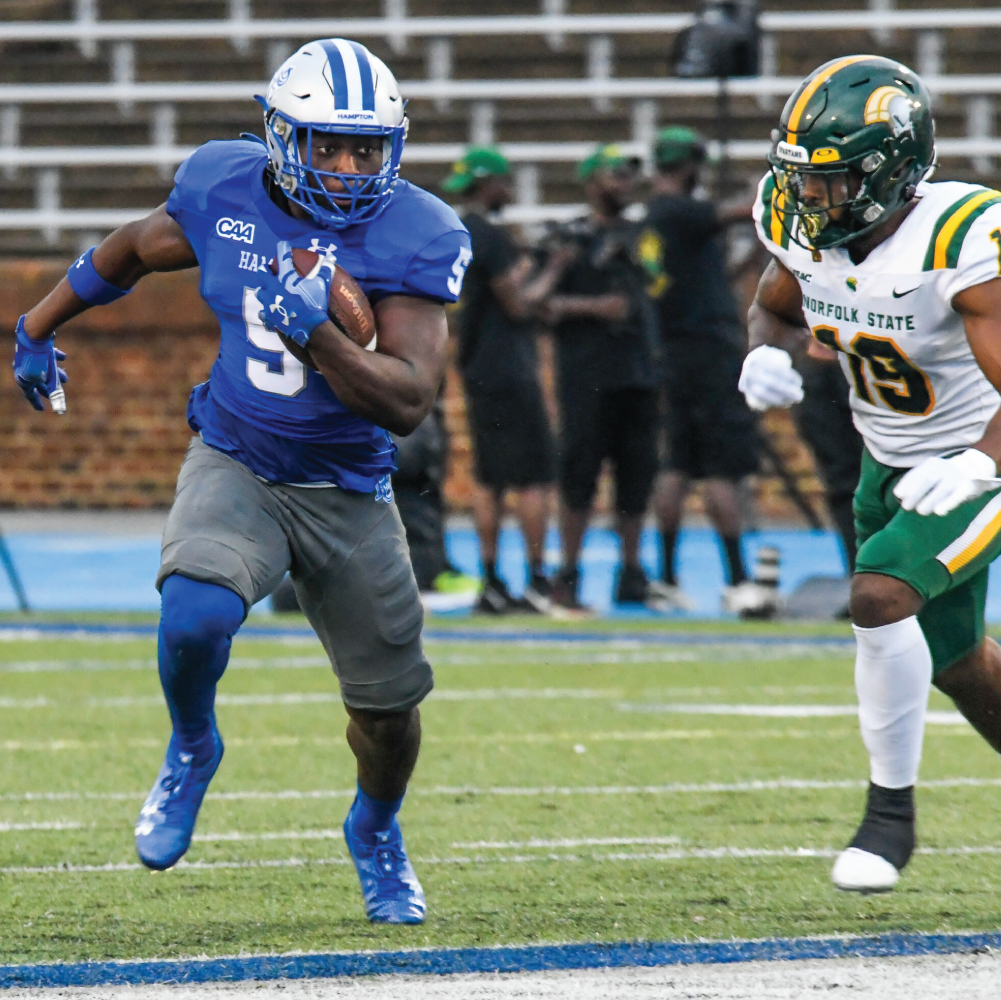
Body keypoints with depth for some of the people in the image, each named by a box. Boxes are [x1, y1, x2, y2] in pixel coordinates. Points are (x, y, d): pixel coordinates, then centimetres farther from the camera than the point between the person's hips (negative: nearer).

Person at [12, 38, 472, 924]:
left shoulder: (411, 238, -17)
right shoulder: (224, 194, -9)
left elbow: (409, 402, -22)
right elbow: (129, 252, 13)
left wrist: (316, 333, -35)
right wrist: (40, 325, 25)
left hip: (347, 492, 0)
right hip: (236, 467, 0)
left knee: (388, 700, 7)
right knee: (194, 619, -29)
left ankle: (377, 832, 41)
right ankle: (191, 750, 5)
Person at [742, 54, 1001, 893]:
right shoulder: (806, 229, -12)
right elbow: (776, 307, 10)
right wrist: (770, 350, -13)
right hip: (892, 465, 7)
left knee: (879, 596, -25)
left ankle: (892, 810, -9)